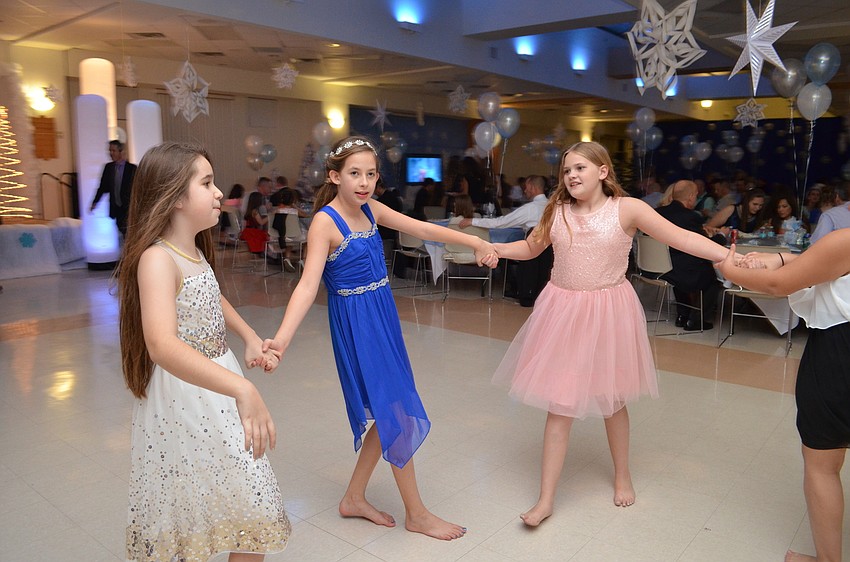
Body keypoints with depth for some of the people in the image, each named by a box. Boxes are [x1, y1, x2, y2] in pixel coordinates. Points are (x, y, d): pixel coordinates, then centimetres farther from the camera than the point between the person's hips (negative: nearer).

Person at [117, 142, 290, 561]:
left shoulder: (195, 251, 4)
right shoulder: (157, 259, -24)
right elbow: (162, 346, -40)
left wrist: (251, 338, 8)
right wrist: (242, 389, -51)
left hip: (219, 385, 9)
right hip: (182, 397, -8)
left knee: (249, 499, 19)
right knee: (186, 512, 9)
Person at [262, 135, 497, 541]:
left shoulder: (370, 209, 6)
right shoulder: (325, 222, -16)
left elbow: (421, 229, 11)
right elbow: (308, 284, -25)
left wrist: (474, 241, 9)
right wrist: (282, 338, -38)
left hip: (383, 316, 8)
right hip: (356, 322, -8)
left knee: (390, 412, 15)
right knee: (397, 415, 1)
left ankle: (354, 499, 32)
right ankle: (416, 514, 21)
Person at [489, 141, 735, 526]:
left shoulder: (627, 209, -8)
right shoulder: (557, 211, 1)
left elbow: (681, 238, -12)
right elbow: (530, 247, 14)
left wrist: (730, 256, -23)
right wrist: (495, 249, -2)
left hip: (607, 312, -2)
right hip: (563, 311, 2)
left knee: (611, 399, 14)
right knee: (559, 404, 3)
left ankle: (622, 475, 42)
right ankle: (546, 499, 12)